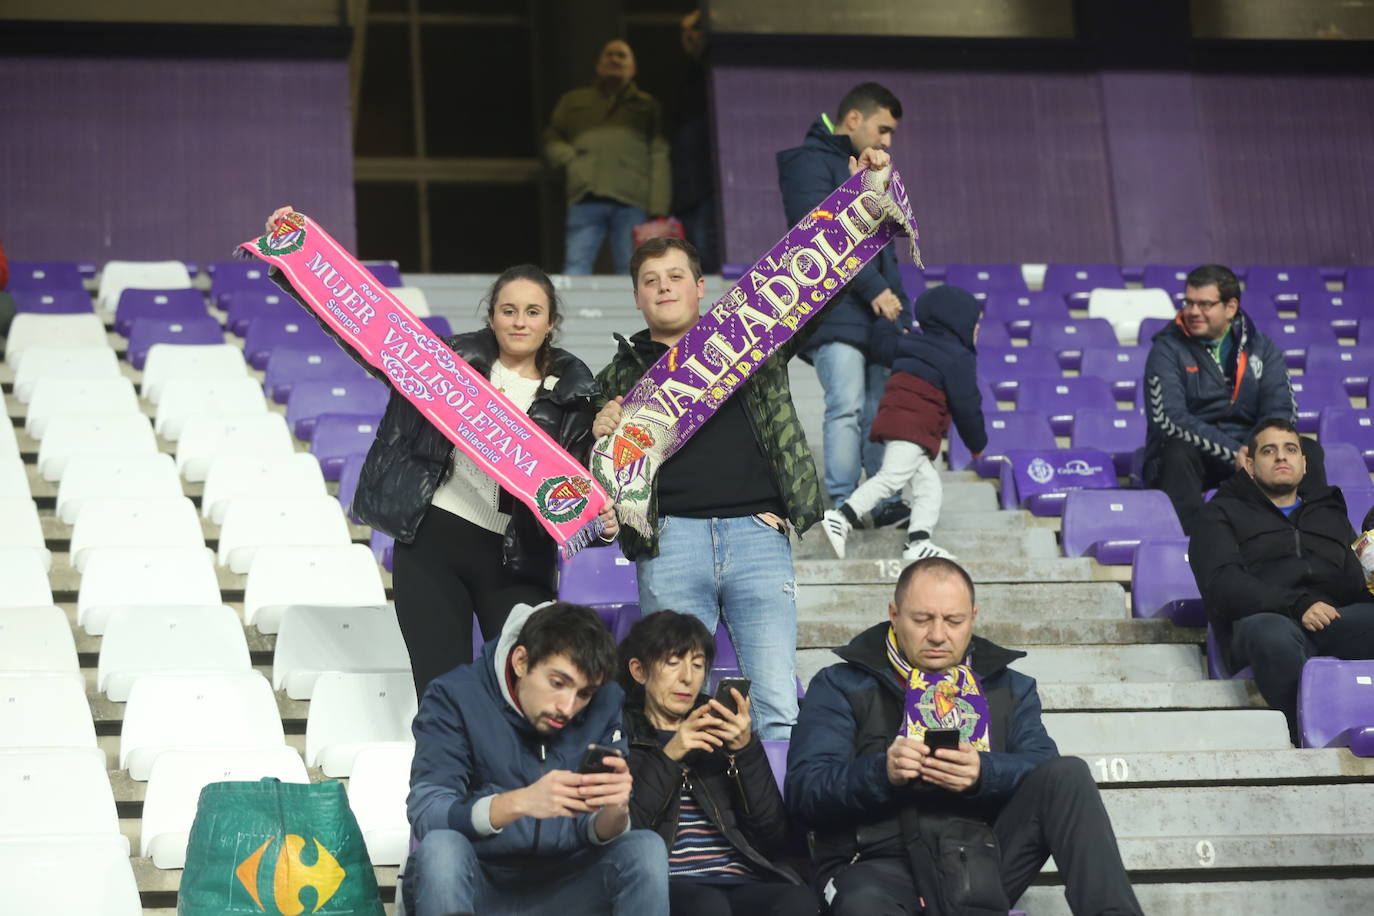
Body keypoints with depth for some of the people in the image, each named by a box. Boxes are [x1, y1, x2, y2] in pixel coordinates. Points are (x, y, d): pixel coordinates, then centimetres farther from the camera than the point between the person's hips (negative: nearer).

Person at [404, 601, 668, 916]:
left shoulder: (607, 705, -1)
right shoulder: (456, 697, -11)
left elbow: (594, 834, -3)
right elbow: (424, 815, -22)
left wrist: (615, 811, -29)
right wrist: (519, 803, -39)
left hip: (559, 890, 3)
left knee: (645, 848, -20)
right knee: (442, 846, -34)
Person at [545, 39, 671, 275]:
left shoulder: (647, 105, 22)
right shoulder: (574, 101, 25)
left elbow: (659, 159, 12)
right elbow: (552, 140, 22)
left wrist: (659, 209, 0)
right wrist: (572, 160, 0)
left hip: (632, 202, 0)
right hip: (587, 199, 1)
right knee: (576, 267, -14)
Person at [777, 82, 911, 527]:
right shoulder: (810, 163, -4)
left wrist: (900, 314, 12)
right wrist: (874, 289, -16)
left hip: (878, 313, 8)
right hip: (834, 314, -8)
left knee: (882, 410, 5)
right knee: (847, 407, -14)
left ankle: (885, 503, 8)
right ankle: (842, 505, -12)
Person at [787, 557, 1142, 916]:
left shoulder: (1009, 687, 22)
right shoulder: (841, 686, 12)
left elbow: (1045, 769, 4)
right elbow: (803, 790, -1)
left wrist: (983, 771, -18)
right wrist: (883, 772, -20)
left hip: (984, 861, 4)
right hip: (883, 862, -4)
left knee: (1069, 774, -16)